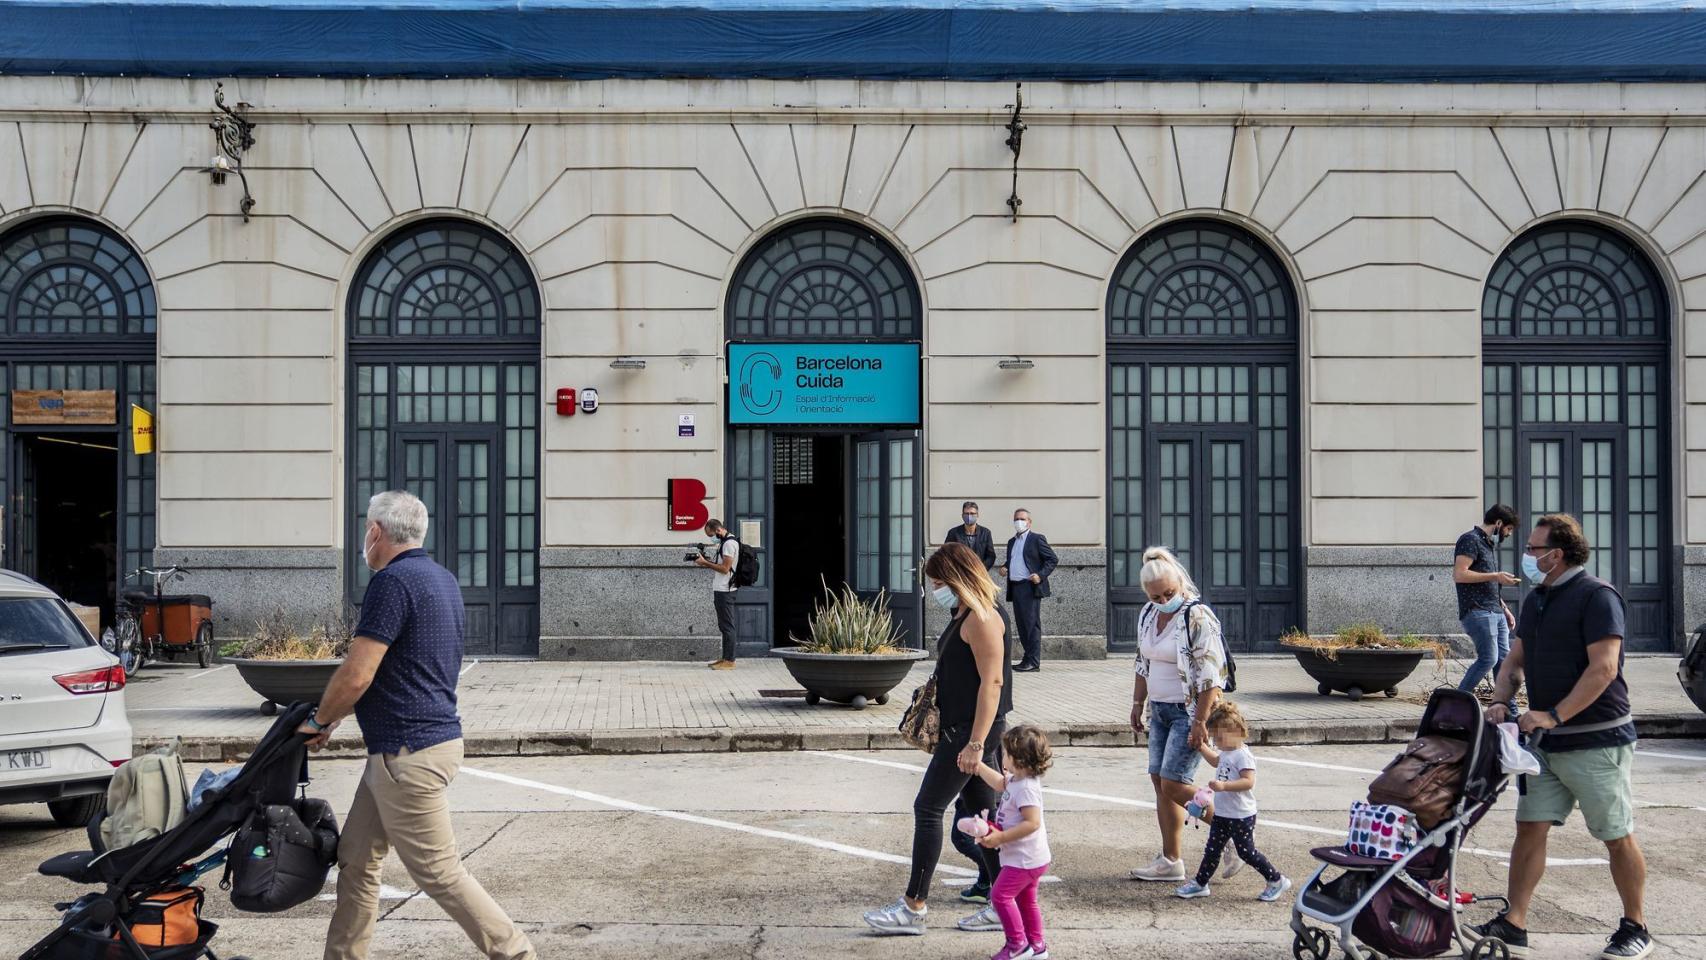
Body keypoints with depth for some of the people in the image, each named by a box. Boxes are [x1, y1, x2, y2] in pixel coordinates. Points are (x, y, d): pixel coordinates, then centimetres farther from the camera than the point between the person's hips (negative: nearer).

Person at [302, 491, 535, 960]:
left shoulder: (392, 581, -17)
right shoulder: (442, 578, 13)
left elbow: (355, 676, -19)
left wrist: (320, 721, 0)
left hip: (408, 754, -10)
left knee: (439, 873, -4)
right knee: (356, 859, 15)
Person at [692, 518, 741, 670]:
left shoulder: (729, 543, -15)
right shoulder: (724, 543, 17)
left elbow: (725, 568, -19)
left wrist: (705, 563, -14)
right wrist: (705, 563, 7)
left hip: (725, 591, -10)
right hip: (720, 590, 10)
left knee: (727, 626, -7)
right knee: (724, 626, 13)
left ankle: (729, 661, -5)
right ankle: (725, 658, 19)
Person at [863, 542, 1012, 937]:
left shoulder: (981, 617, -17)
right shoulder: (965, 614, 15)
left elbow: (992, 681, -23)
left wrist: (975, 743, -25)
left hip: (973, 728, -10)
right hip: (966, 729, 10)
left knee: (928, 808, -6)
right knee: (983, 812, 12)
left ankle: (913, 908, -1)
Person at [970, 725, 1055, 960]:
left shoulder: (1026, 788, -27)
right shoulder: (1017, 780, 5)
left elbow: (1032, 823, -32)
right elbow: (1000, 783, 25)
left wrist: (1000, 837, -29)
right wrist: (977, 765, 23)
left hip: (1025, 859, -11)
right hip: (1029, 858, 11)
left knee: (1000, 895, -7)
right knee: (1026, 900, 19)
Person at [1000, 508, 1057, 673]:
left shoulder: (1037, 539, -2)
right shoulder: (1012, 542, 20)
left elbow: (1053, 560, -4)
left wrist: (1041, 575, -17)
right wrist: (1004, 567, 8)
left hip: (1030, 587, -7)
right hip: (1015, 588, 8)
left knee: (1032, 624, -8)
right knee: (1022, 624, 9)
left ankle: (1033, 662, -8)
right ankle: (1028, 658, 15)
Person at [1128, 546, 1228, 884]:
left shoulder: (1198, 618, -17)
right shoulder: (1148, 615, 7)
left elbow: (1211, 676, -20)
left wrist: (1200, 721, -22)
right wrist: (1137, 704, 18)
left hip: (1189, 712, -8)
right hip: (1160, 710, 8)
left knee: (1173, 784, -11)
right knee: (1159, 781, 7)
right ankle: (1170, 861, 15)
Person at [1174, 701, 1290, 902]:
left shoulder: (1243, 755, -21)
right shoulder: (1226, 753, 9)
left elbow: (1249, 781, -32)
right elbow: (1216, 761, 33)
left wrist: (1224, 786, -40)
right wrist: (1202, 747, 27)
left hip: (1241, 816, -9)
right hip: (1221, 813, 9)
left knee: (1246, 851, 0)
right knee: (1212, 849, 12)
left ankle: (1277, 881, 14)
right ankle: (1200, 884, 20)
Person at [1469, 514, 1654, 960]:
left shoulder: (1597, 595, -13)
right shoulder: (1536, 600, 12)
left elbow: (1604, 669, -21)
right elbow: (1516, 660, 16)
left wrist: (1554, 715, -22)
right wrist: (1501, 702, -2)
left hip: (1597, 741, -7)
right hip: (1545, 740, 7)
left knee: (1617, 837, 4)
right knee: (1530, 828, 3)